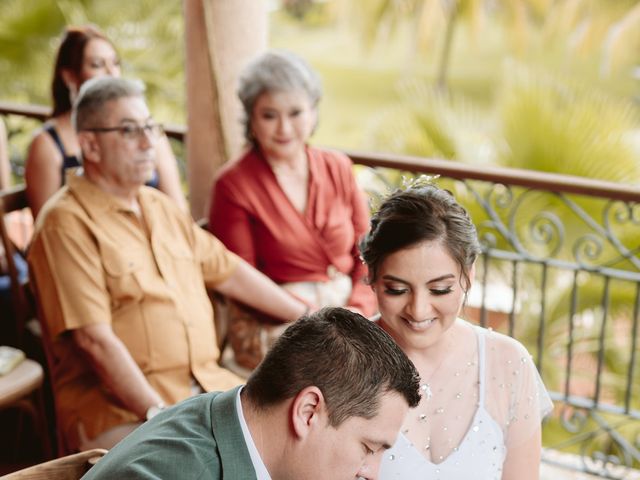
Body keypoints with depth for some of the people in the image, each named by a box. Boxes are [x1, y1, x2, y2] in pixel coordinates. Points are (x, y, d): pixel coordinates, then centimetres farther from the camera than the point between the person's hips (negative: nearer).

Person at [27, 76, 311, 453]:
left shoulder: (161, 207, 16)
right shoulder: (68, 223, -10)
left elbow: (228, 271, 23)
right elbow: (95, 339, -17)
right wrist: (160, 416, -21)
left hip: (207, 383, 8)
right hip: (121, 404, -8)